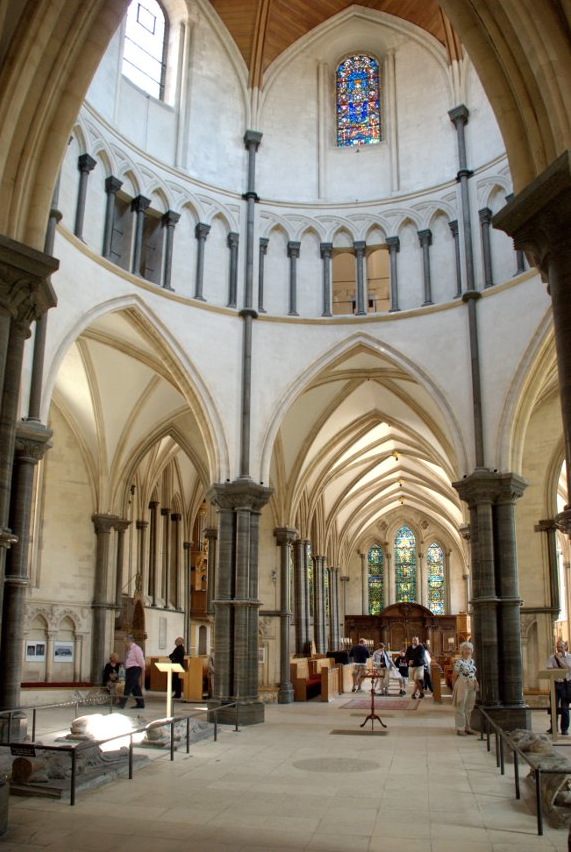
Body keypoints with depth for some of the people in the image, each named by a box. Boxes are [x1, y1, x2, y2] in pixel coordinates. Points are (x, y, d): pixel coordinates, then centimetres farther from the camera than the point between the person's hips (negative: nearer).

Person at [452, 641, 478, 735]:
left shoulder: (472, 661, 9)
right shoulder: (459, 662, -12)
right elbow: (454, 676, -8)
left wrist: (476, 683, 4)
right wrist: (454, 687, -7)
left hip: (472, 686, 7)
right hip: (462, 686, -7)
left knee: (469, 708, 13)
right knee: (461, 708, 0)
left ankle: (467, 727, 23)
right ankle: (460, 728, 7)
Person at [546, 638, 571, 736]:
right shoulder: (552, 657, 5)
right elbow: (549, 669, -6)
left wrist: (559, 659, -16)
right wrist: (561, 668, -16)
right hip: (555, 683, 1)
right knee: (554, 706, 1)